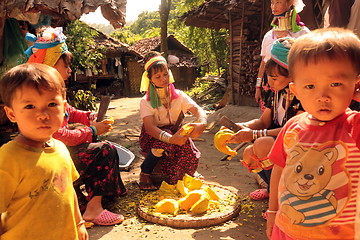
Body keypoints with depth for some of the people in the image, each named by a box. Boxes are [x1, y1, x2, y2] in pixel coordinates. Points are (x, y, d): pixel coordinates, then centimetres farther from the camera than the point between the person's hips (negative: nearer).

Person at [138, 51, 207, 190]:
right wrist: (171, 138, -46)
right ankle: (144, 174, -14)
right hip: (153, 137, -2)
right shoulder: (146, 102, -12)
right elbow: (149, 127, -27)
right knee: (164, 142, -37)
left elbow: (198, 110, -15)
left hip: (175, 133, 3)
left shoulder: (179, 96, -3)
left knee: (190, 154, -28)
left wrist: (202, 124, -42)